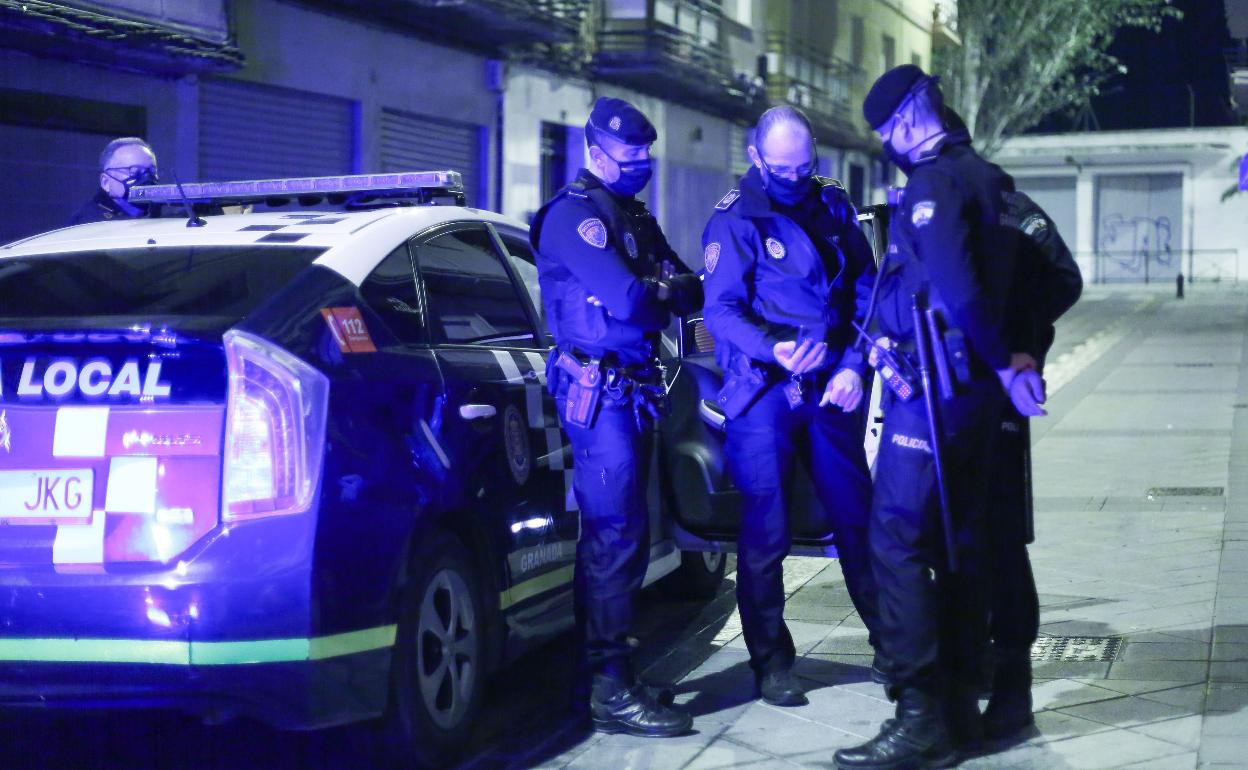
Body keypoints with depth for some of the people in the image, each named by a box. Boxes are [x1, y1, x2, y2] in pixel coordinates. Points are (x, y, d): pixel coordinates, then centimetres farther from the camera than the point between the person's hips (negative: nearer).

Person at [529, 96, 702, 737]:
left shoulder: (633, 216, 19)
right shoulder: (576, 214, -11)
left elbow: (685, 293, 12)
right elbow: (626, 298, -23)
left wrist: (686, 286, -11)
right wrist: (669, 288, -3)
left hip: (634, 390, 9)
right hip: (600, 391, -9)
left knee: (621, 533, 13)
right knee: (615, 534, -12)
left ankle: (600, 666, 21)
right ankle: (611, 689, -11)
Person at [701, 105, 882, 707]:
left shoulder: (832, 206, 10)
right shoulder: (734, 221, -5)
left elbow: (865, 290, 11)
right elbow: (720, 311, -13)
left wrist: (853, 365, -2)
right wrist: (775, 351, -30)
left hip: (831, 387, 4)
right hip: (764, 393, -4)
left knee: (857, 516, 7)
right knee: (765, 529, 0)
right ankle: (771, 663, 11)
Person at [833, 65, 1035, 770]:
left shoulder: (934, 183, -13)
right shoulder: (985, 177, 16)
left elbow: (956, 285, -23)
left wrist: (999, 360, -13)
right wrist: (1007, 354, 13)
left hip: (936, 387, -9)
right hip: (975, 388, 10)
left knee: (898, 541, -10)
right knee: (960, 541, 12)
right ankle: (962, 701, 17)